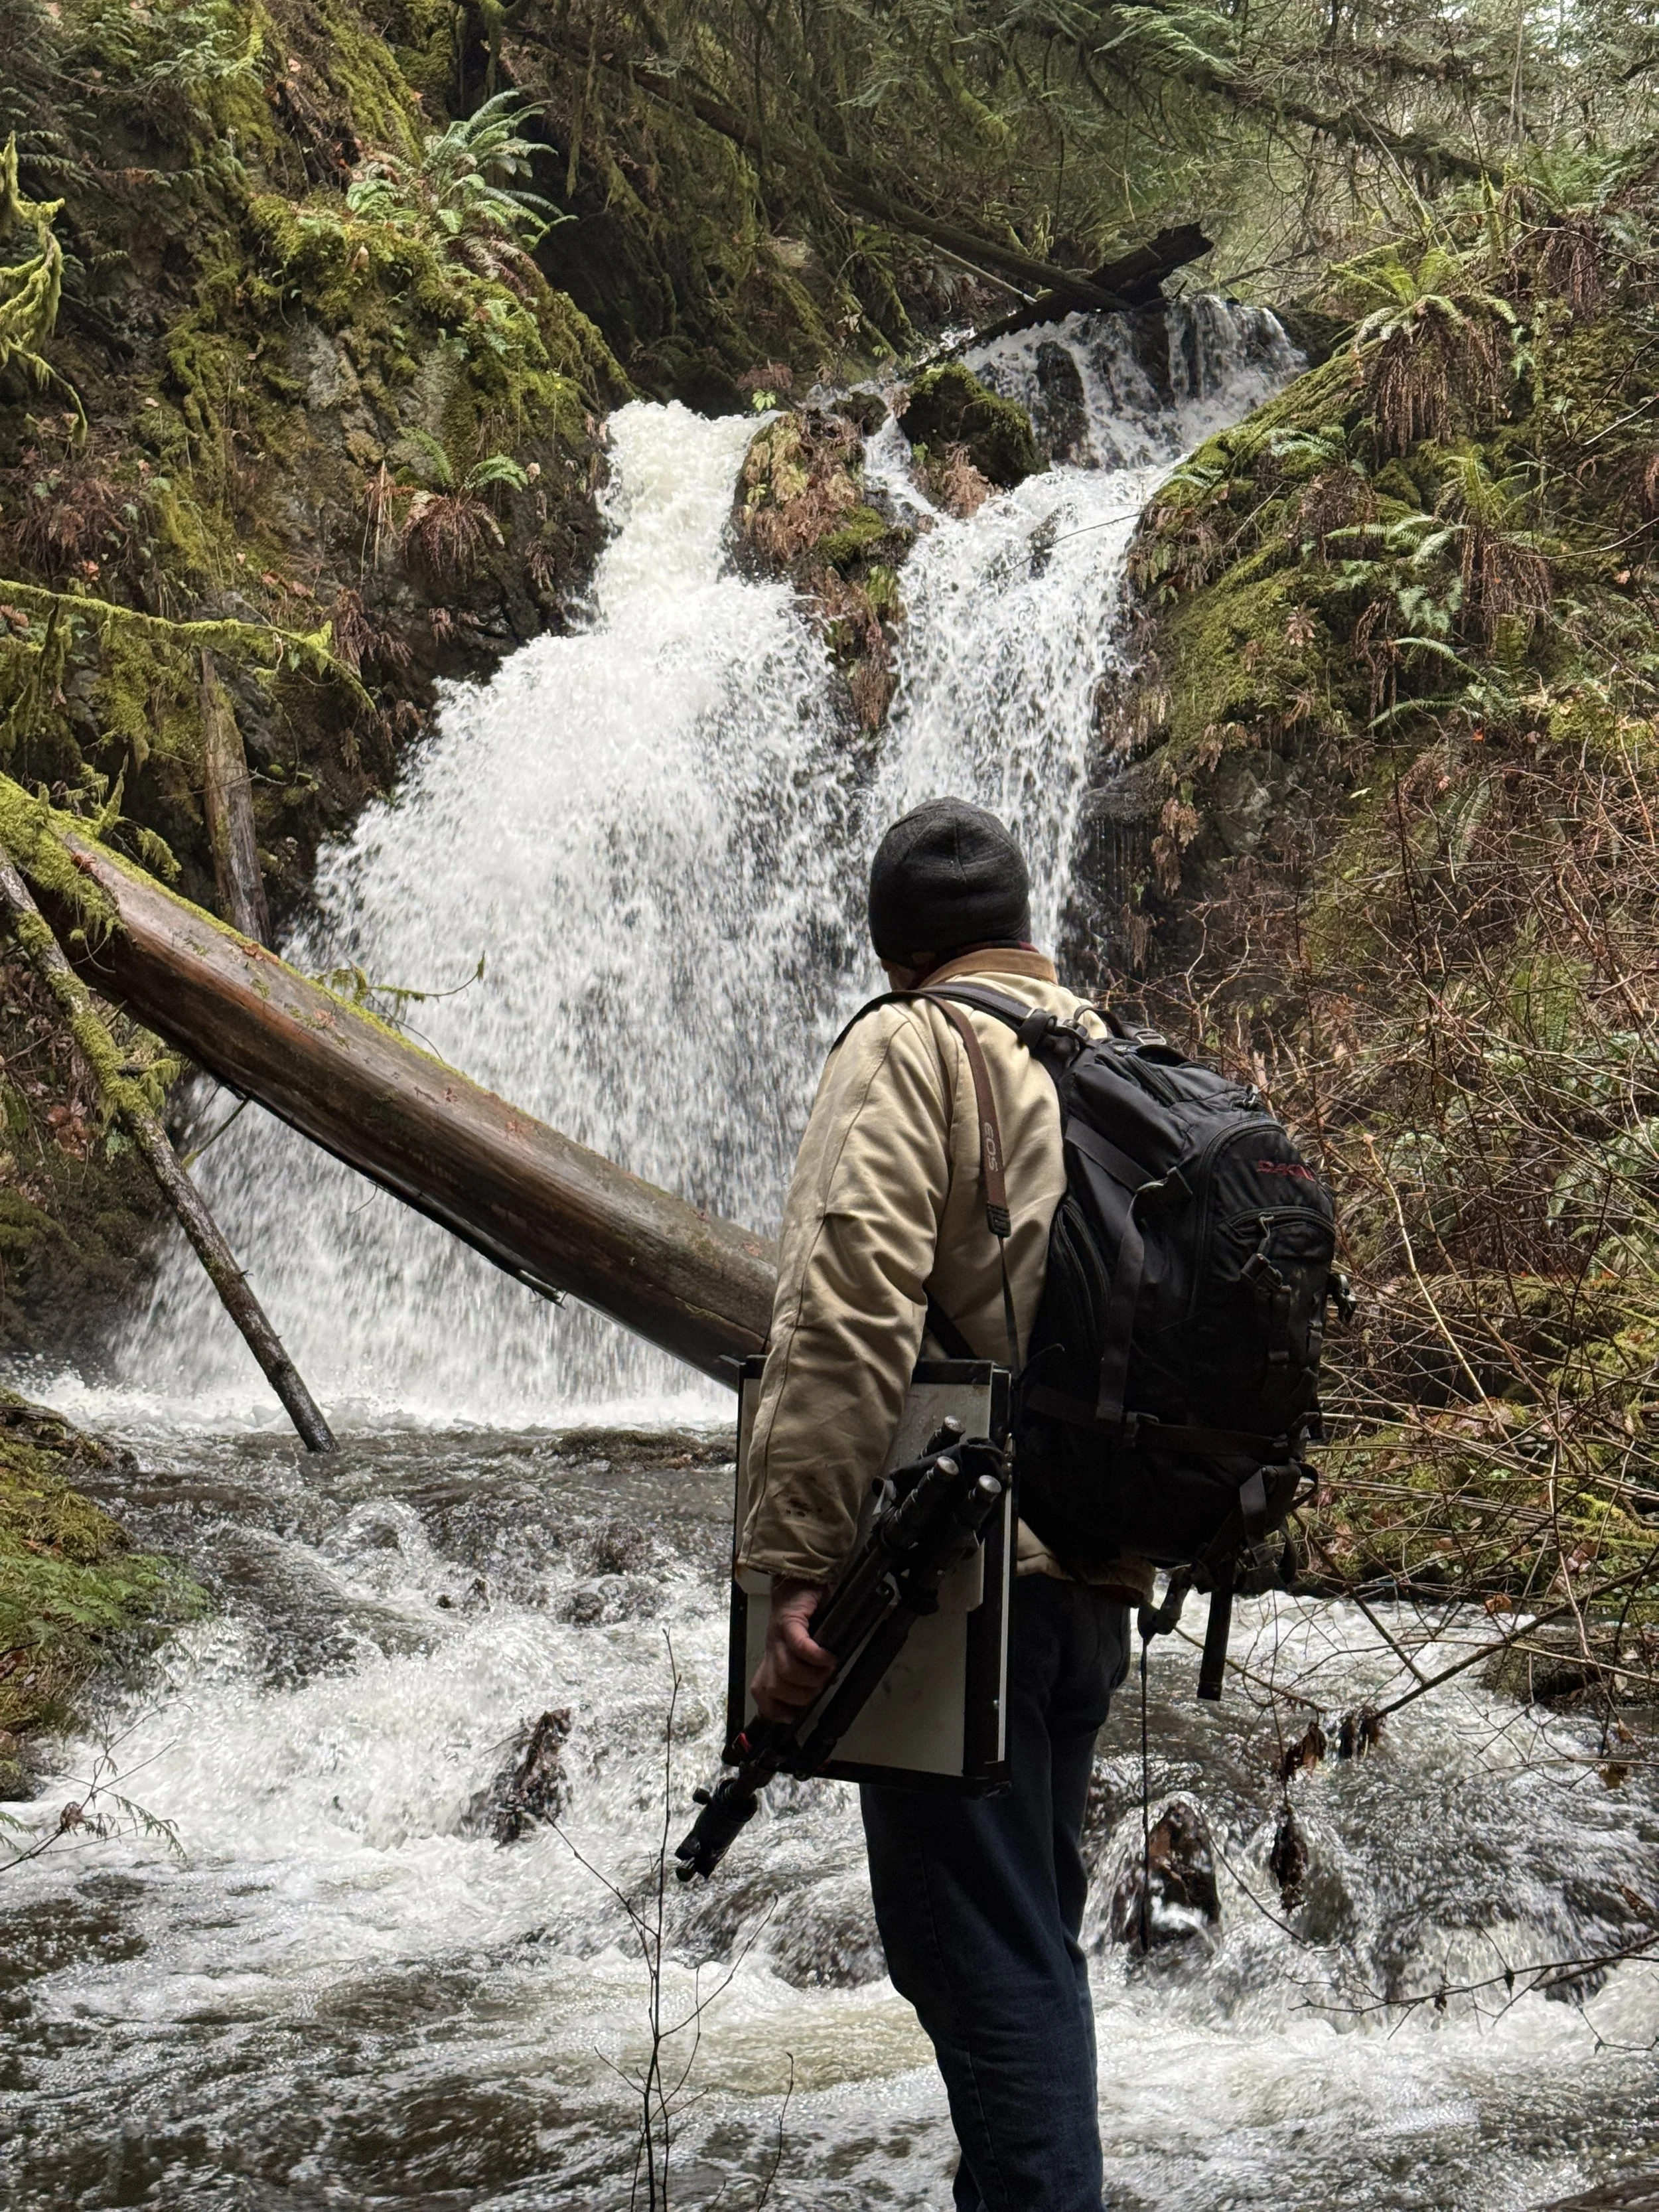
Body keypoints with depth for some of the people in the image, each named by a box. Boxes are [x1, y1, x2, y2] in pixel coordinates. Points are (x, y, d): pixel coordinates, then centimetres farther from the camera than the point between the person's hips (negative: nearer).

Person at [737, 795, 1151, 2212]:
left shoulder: (909, 1046, -6)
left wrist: (795, 1563, -22)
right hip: (1096, 1581, 8)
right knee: (1032, 1944, 20)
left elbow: (849, 1307, -20)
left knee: (978, 1953, -4)